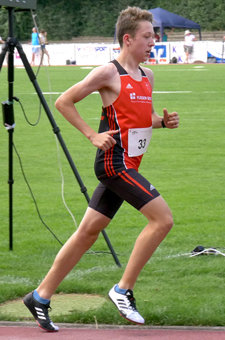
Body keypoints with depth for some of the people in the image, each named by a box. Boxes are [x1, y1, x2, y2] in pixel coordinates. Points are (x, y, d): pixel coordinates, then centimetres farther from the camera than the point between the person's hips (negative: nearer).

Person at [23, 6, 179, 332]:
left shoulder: (147, 76, 14)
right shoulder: (108, 73, -10)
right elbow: (63, 102, -7)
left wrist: (163, 121, 5)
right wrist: (92, 135, -12)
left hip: (128, 165, 8)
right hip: (114, 161, -8)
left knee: (88, 233, 9)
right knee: (163, 218, -16)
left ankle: (41, 297, 16)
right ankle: (123, 290, -9)